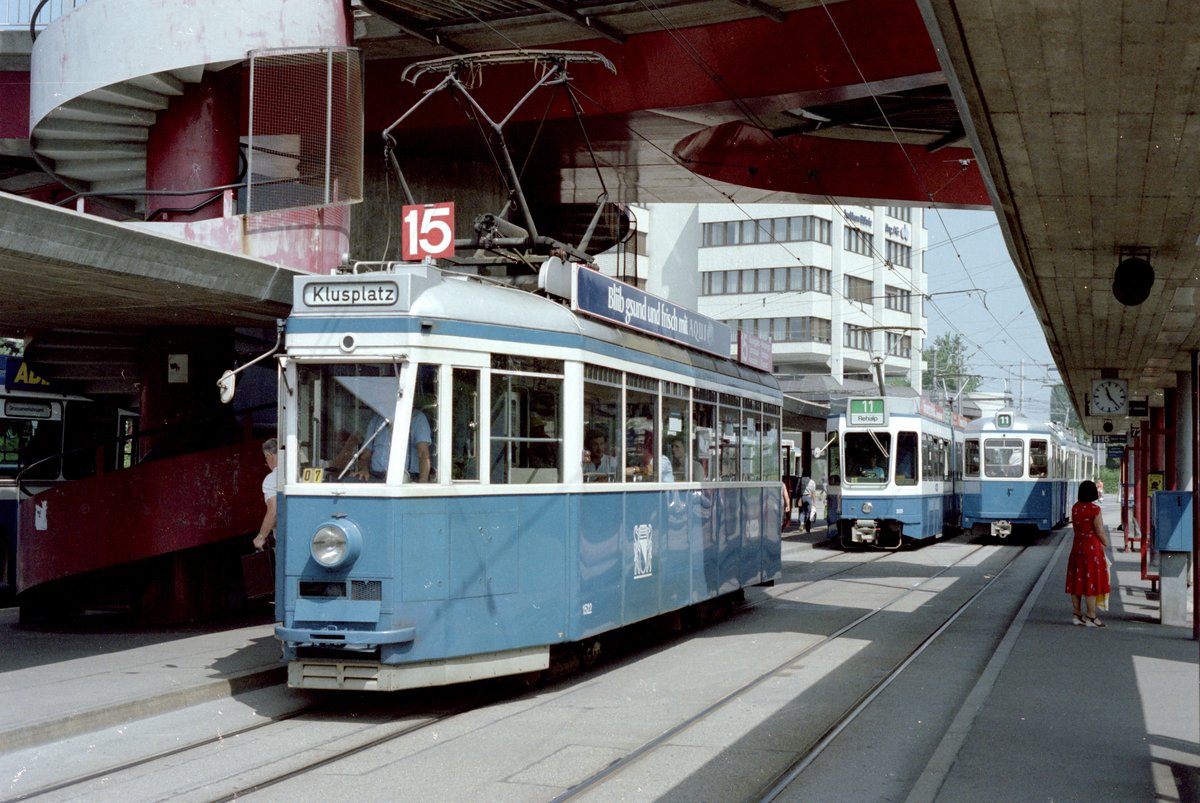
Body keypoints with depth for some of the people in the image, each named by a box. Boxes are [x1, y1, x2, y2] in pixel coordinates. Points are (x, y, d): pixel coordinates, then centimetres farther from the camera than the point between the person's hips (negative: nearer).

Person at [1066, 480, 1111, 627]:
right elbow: (1100, 532, -14)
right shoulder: (1095, 509, -15)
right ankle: (1091, 617, 1)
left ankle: (1077, 615, 16)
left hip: (1077, 546, 7)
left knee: (1077, 581, 10)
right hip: (1092, 547, -7)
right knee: (1091, 582, -2)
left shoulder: (1075, 508, 5)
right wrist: (1106, 544, 3)